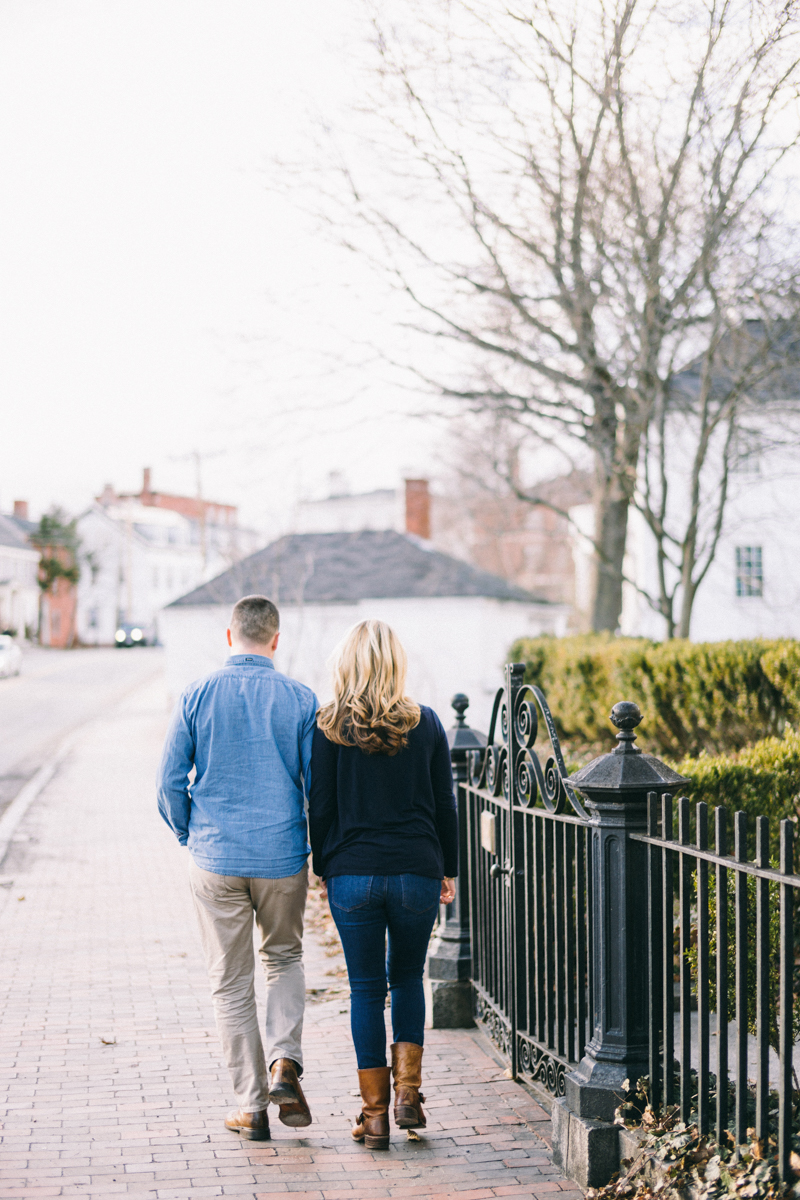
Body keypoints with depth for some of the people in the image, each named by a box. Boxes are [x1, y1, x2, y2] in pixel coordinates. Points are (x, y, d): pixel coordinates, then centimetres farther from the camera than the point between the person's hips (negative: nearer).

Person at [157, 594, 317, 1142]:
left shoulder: (198, 697, -3)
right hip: (283, 859, 0)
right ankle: (285, 1063, 2)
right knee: (285, 958, 22)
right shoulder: (300, 699, -3)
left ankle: (251, 1105, 11)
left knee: (232, 982, 9)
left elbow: (170, 782, -1)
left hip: (216, 859, 0)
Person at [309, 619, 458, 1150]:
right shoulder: (426, 723, 1)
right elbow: (445, 804, 4)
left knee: (366, 987, 7)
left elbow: (320, 805, -2)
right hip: (417, 872, 1)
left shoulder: (330, 725, -4)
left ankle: (375, 1112, 9)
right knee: (408, 978, 19)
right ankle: (408, 1090, 10)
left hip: (353, 873, -1)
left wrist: (325, 868, 9)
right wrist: (448, 871, 13)